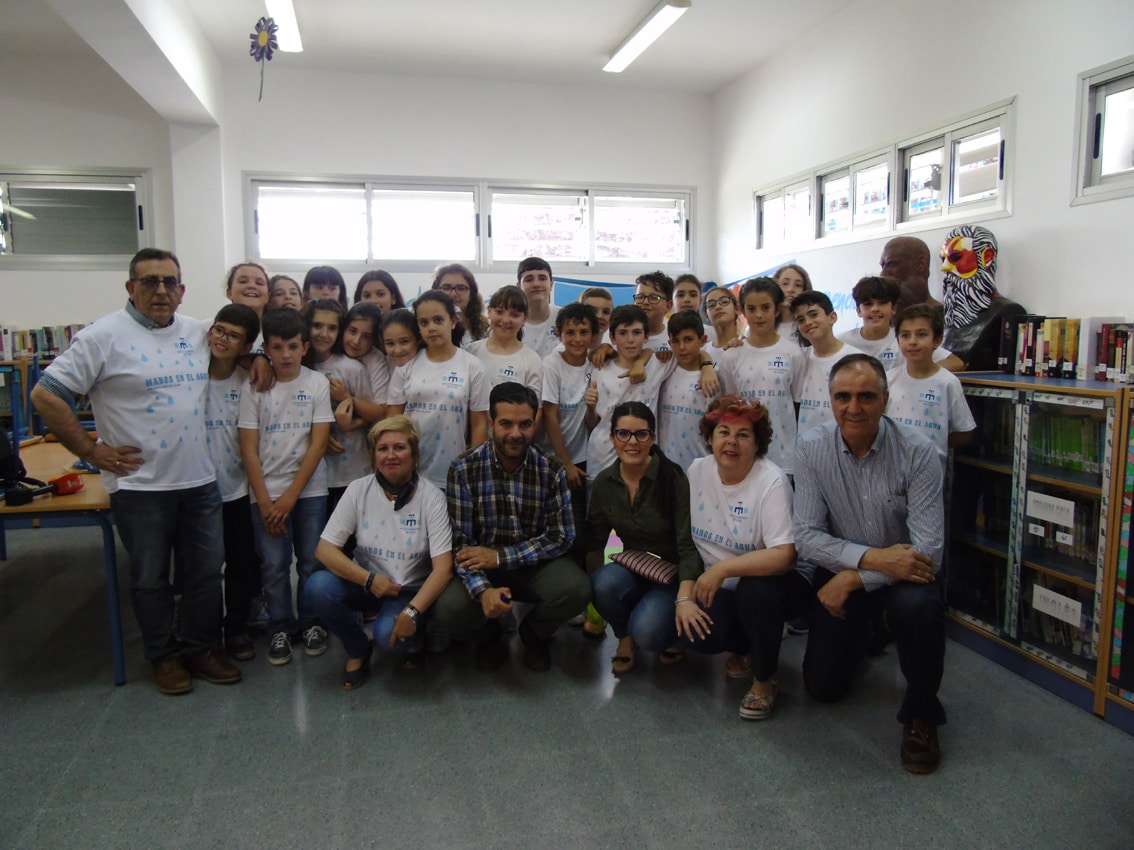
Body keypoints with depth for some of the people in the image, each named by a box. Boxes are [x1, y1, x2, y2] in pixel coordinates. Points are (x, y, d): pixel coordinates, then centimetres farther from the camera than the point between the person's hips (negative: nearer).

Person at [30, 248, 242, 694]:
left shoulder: (198, 333, 7)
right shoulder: (104, 336, -9)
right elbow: (46, 395, -10)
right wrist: (93, 450, -11)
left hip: (201, 480, 5)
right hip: (140, 486, -4)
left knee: (207, 570, 13)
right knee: (150, 577, 10)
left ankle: (201, 647, 30)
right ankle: (163, 655, 28)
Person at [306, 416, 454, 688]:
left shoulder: (431, 498, -12)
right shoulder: (359, 490, -6)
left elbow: (443, 568, -17)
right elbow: (324, 550, -9)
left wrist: (412, 611, -30)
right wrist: (370, 580, -21)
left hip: (410, 591, -3)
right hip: (365, 583, 3)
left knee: (389, 634, -32)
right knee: (317, 587, -26)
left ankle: (415, 640, 8)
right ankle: (358, 650, 1)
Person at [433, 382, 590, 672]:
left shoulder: (551, 470, -9)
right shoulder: (464, 469, -12)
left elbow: (561, 537, -10)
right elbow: (459, 540, -15)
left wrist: (499, 557, -20)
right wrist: (483, 590, -32)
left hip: (535, 564, 1)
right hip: (482, 566, -1)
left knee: (576, 589, -29)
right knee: (449, 610, -29)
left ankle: (534, 632, 9)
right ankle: (488, 634, 12)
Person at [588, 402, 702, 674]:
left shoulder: (674, 478, -16)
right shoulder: (604, 482, -3)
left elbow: (688, 546, -19)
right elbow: (594, 540, 4)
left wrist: (684, 599, -33)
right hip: (631, 570, 4)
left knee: (647, 632, -30)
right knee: (604, 582, -32)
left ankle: (672, 633, 7)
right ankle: (625, 638, 0)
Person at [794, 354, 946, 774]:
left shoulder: (917, 451, -20)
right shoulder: (811, 448, -15)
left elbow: (929, 548, -23)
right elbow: (807, 537, -16)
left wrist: (854, 579, -26)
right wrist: (872, 557, -30)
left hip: (903, 571, -2)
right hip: (842, 570, 2)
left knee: (918, 605, -36)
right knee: (823, 687, 3)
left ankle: (921, 714, -8)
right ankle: (865, 634, 37)